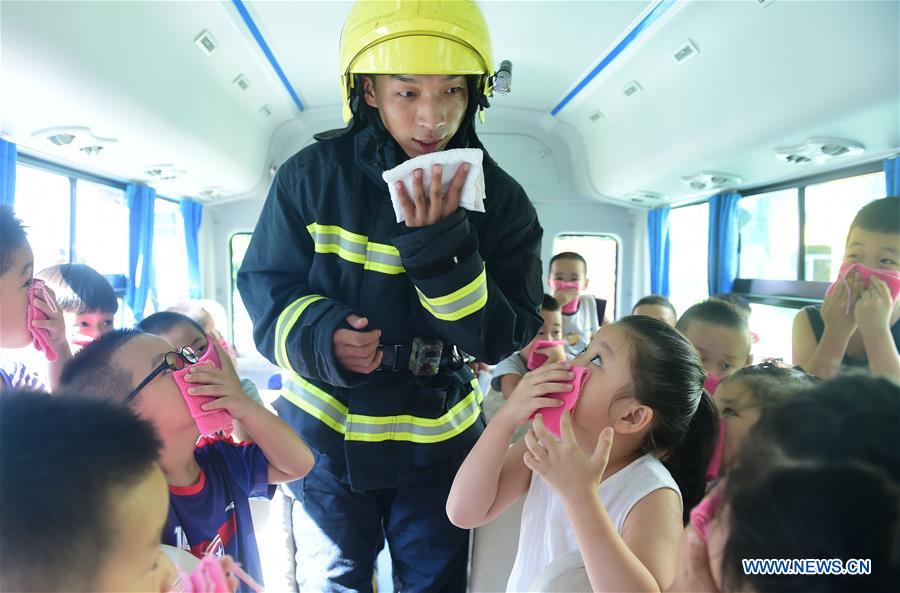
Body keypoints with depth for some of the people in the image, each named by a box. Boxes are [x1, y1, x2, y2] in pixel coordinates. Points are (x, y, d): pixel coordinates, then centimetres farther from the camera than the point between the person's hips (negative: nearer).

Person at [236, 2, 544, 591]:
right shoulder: (313, 173, -11)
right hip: (324, 430, 0)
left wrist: (441, 245, -29)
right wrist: (320, 335, -26)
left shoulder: (500, 199, -11)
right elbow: (264, 284, -5)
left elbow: (507, 338, -15)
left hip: (438, 441, 0)